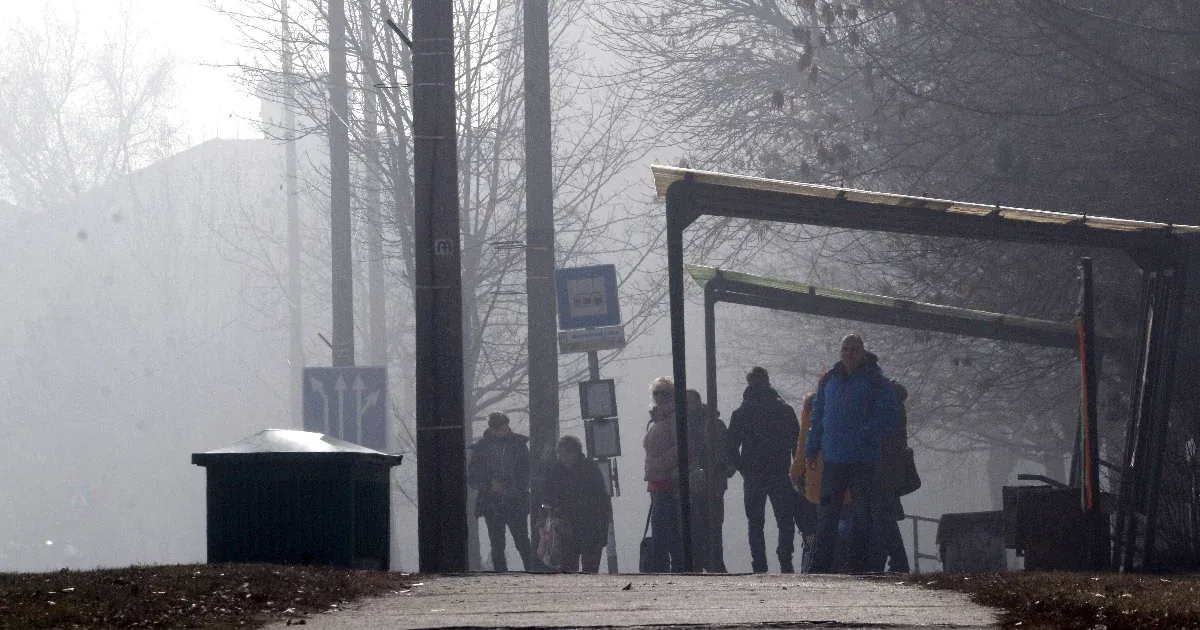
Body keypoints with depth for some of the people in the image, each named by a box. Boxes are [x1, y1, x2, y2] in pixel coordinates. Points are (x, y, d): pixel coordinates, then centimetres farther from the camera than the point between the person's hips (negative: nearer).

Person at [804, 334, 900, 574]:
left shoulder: (876, 382, -2)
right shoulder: (829, 380, 12)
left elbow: (890, 417, -7)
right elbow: (818, 417, 16)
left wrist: (866, 435, -19)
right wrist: (812, 449, 10)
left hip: (863, 460, -4)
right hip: (833, 458, 4)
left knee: (862, 514, 2)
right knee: (826, 514, 4)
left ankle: (857, 563, 7)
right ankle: (820, 565, 7)